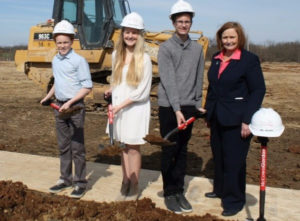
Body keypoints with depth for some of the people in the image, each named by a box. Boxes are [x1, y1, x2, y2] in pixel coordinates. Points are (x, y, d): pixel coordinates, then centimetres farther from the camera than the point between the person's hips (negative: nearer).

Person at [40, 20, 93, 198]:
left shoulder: (79, 60, -12)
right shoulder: (56, 61, 10)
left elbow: (87, 87, -13)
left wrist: (69, 103, -19)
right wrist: (48, 97, 14)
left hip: (75, 106, -7)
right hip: (59, 106, 7)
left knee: (77, 147, -1)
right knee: (63, 146, 14)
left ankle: (80, 182, 11)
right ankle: (65, 179, 27)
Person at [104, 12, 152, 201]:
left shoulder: (144, 59, -10)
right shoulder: (117, 55, 6)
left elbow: (143, 91, -12)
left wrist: (121, 105, -14)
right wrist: (112, 90, 1)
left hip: (136, 108, -5)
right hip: (119, 107, 5)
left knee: (133, 148, 1)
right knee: (123, 146, 10)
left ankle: (134, 186, 15)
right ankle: (126, 182, 22)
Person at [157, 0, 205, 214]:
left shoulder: (197, 48, 9)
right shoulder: (166, 48, -5)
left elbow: (199, 80, 11)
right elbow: (169, 81, -13)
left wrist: (198, 104, 7)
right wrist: (177, 110, -19)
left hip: (188, 108, 4)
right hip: (169, 108, -4)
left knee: (182, 151, 11)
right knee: (169, 151, 3)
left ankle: (180, 191, 22)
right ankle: (169, 193, 15)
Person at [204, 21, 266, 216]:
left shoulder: (249, 59, -10)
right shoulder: (217, 58, 10)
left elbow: (258, 90, -12)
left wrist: (248, 120, -18)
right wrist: (208, 109, 15)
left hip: (236, 120, -6)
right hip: (217, 118, 7)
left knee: (234, 161, 1)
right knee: (219, 157, 17)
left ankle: (234, 200, 16)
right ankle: (220, 190, 35)